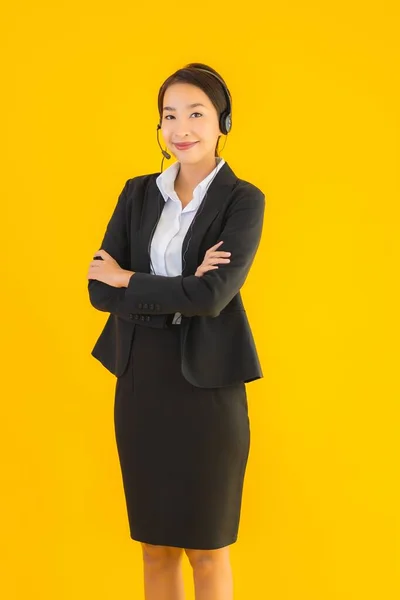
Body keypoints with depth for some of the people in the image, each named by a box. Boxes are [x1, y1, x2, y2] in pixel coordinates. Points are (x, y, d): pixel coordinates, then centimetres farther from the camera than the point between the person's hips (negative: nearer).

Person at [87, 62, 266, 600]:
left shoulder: (243, 200, -6)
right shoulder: (138, 194, 6)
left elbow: (213, 295, -19)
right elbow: (100, 291, -3)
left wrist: (127, 280, -8)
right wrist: (178, 293, -16)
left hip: (206, 381, -4)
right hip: (141, 378, 4)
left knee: (205, 549, 6)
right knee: (155, 546, 12)